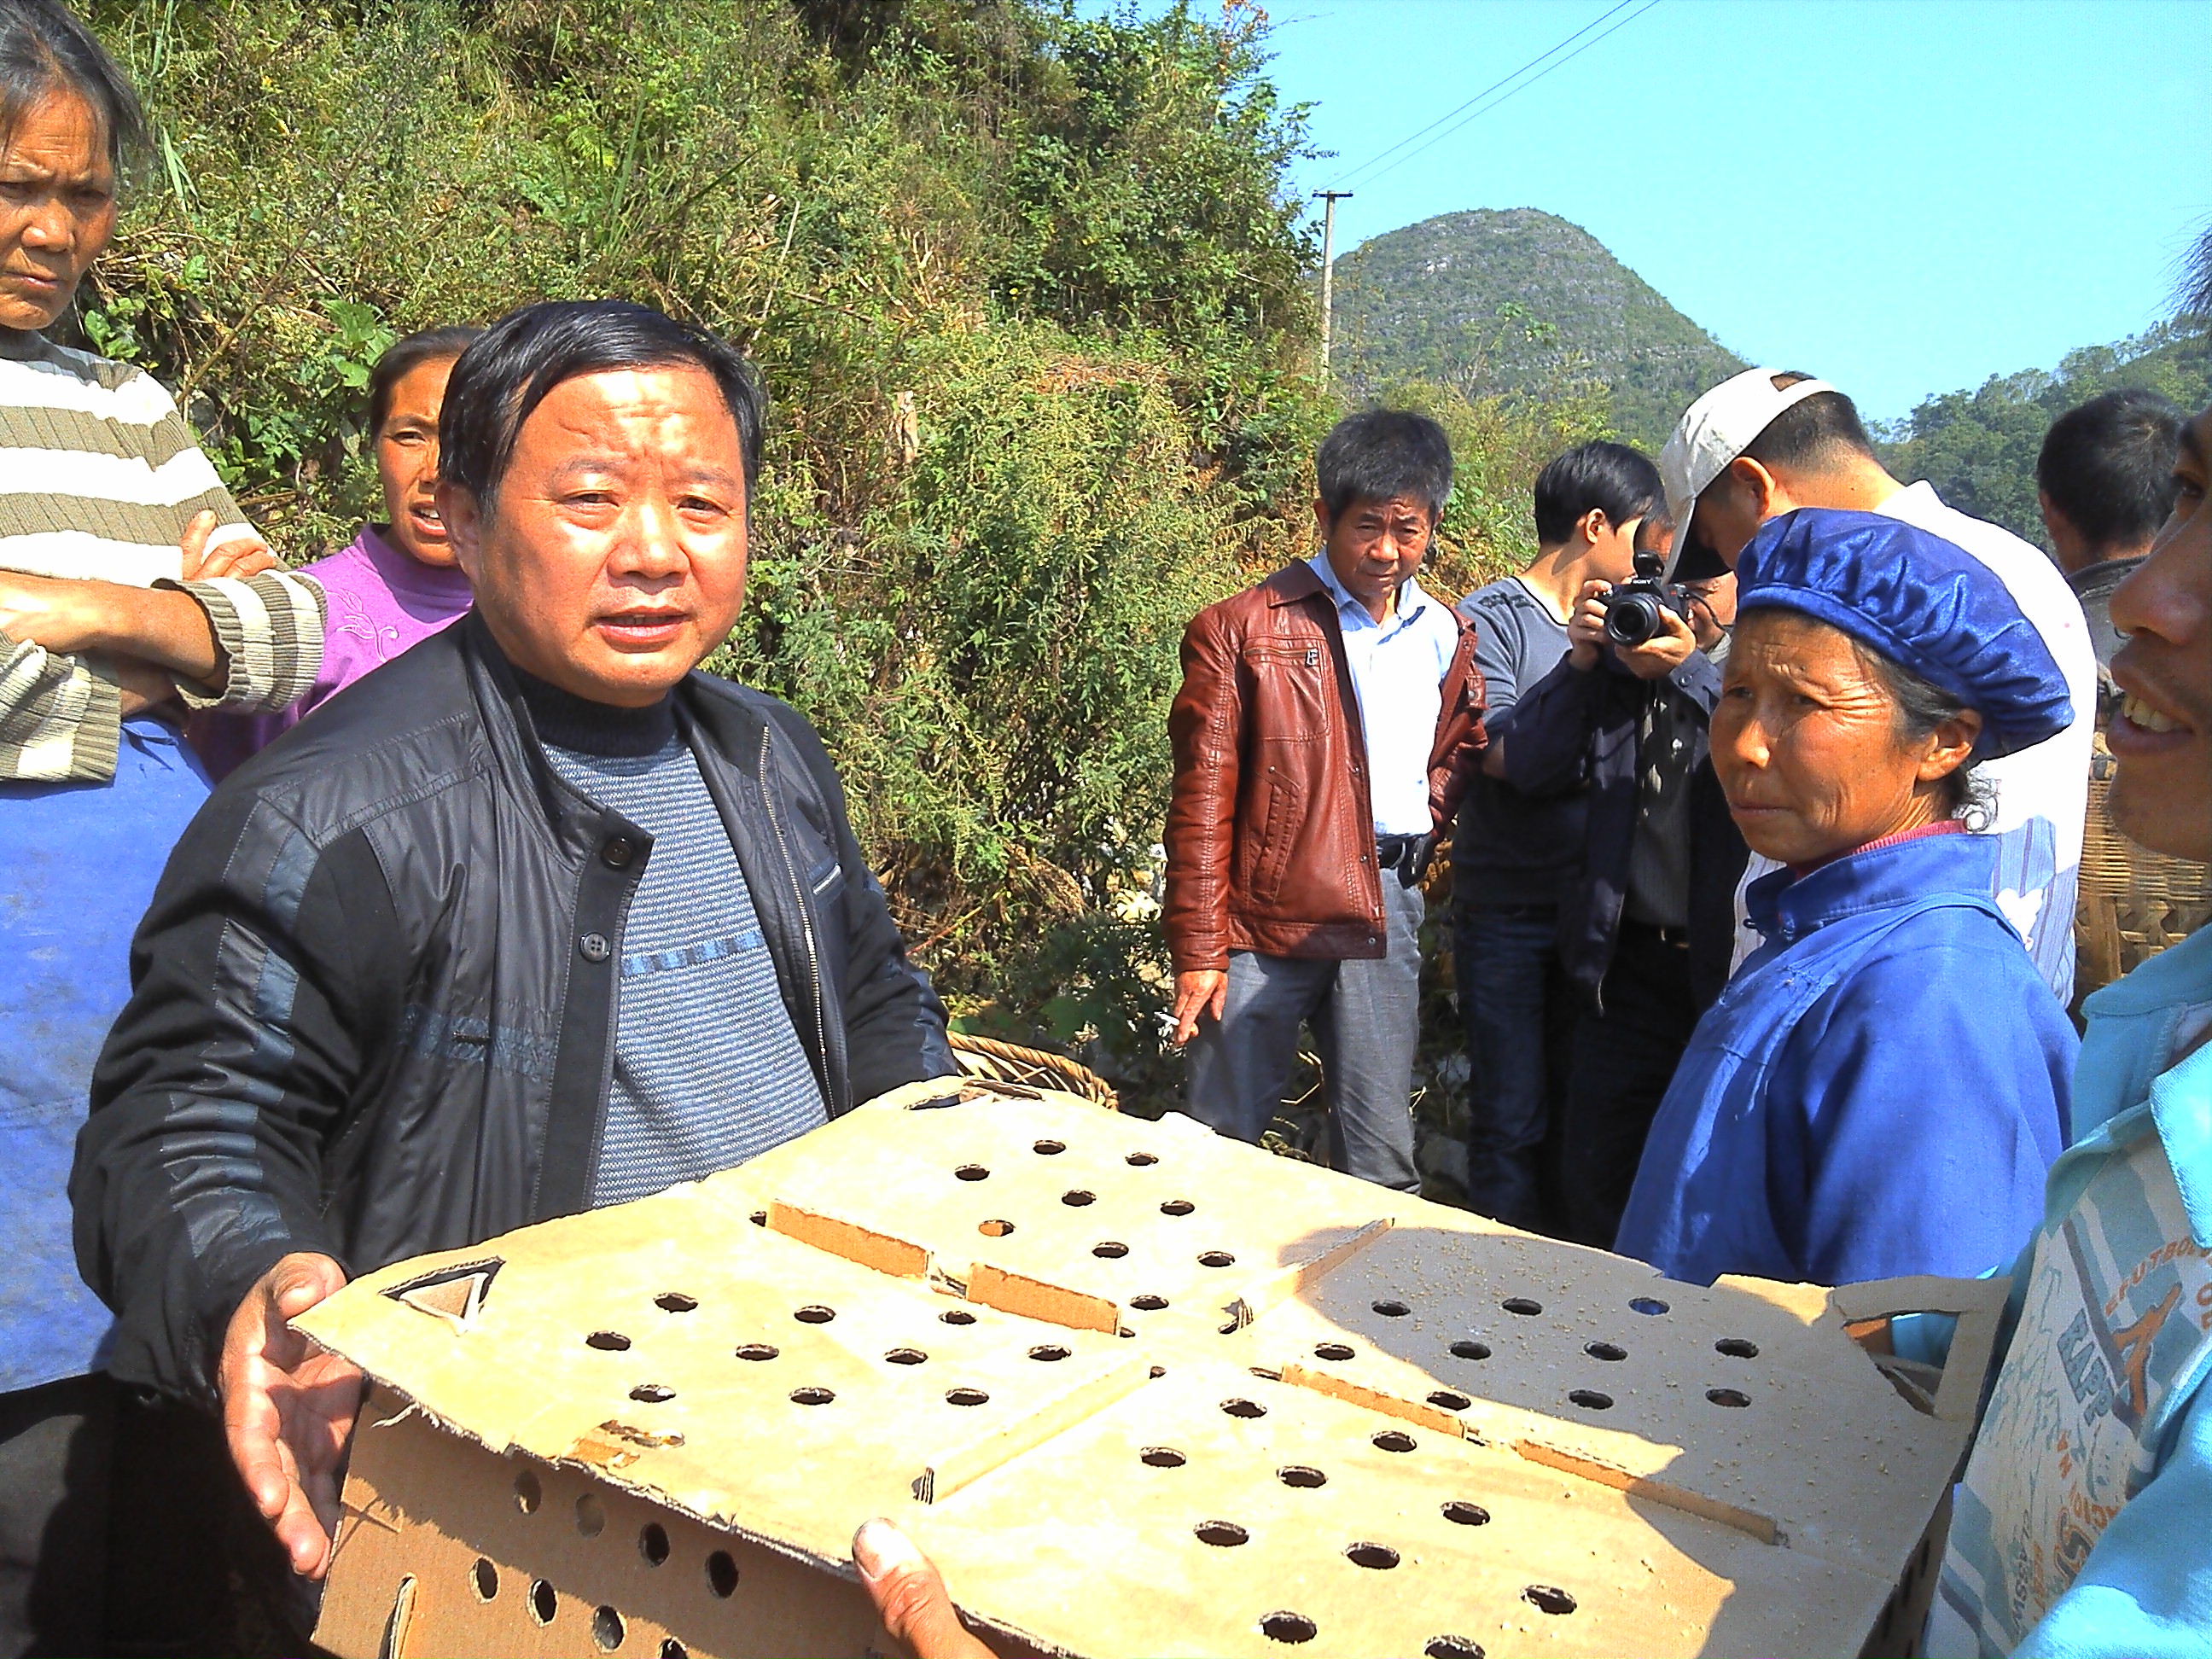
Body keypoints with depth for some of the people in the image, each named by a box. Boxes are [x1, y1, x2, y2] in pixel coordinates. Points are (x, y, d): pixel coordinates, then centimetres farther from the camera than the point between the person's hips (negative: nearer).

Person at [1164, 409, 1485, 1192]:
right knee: (1220, 1139, 3)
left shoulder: (1447, 637, 11)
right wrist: (1198, 951, -9)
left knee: (1381, 1156, 11)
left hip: (1387, 914, 4)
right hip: (1267, 914, -4)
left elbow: (1458, 752, 26)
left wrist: (1416, 846, 6)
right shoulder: (1241, 630, -4)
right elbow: (1202, 801, -6)